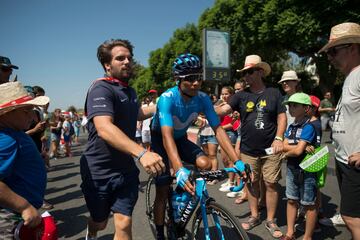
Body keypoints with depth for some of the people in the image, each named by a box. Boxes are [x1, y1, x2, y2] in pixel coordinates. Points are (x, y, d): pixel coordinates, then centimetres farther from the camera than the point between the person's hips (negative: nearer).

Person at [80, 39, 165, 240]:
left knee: (124, 224, -2)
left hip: (126, 170, 5)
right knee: (100, 222, 18)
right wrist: (142, 152, -47)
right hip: (99, 171, -5)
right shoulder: (101, 89, -19)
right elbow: (104, 128, -36)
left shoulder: (130, 91, 8)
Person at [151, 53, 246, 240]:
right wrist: (179, 170, -57)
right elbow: (167, 136, -44)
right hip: (160, 140, -4)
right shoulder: (167, 99, -33)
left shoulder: (203, 99, -19)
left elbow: (218, 130, -21)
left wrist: (237, 161, -30)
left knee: (205, 164, -21)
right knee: (163, 191, -3)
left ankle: (186, 197, 8)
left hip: (181, 138, 4)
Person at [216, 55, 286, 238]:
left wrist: (279, 138, -10)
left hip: (270, 149, -1)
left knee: (271, 184, 6)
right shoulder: (241, 96, 2)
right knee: (251, 183, 12)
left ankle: (271, 221, 23)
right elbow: (223, 109, -10)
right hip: (248, 150, 1)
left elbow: (282, 116, 2)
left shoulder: (273, 93, 2)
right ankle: (254, 216, 30)